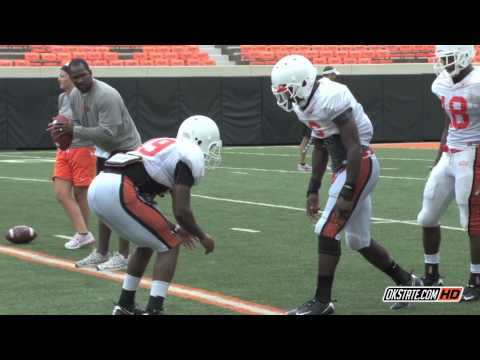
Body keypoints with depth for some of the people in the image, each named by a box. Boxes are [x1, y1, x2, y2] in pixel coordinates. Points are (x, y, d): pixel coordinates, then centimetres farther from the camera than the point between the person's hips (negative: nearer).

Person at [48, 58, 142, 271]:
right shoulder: (74, 96, -2)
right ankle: (101, 253, 19)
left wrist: (74, 130, -35)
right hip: (104, 151, 9)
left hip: (125, 149, -9)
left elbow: (108, 133, -34)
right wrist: (65, 130, -17)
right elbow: (79, 124, 7)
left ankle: (123, 256, -6)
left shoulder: (106, 96, -29)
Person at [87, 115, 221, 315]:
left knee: (148, 243, 26)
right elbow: (181, 211, -2)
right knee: (169, 246, 6)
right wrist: (202, 236, 16)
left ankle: (125, 305, 31)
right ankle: (153, 309, -1)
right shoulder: (191, 156, 2)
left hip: (97, 188, 9)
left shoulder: (167, 149, 29)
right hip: (118, 193, -9)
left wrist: (174, 229, 34)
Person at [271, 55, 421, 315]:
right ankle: (407, 282, 29)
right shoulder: (307, 105, 7)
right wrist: (313, 190, 20)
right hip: (345, 169, 10)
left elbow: (354, 148, -23)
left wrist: (347, 193, -23)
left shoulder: (330, 98, -23)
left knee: (327, 232, -9)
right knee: (359, 240, 15)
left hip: (360, 166, -10)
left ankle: (322, 302, -1)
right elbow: (320, 149, 18)